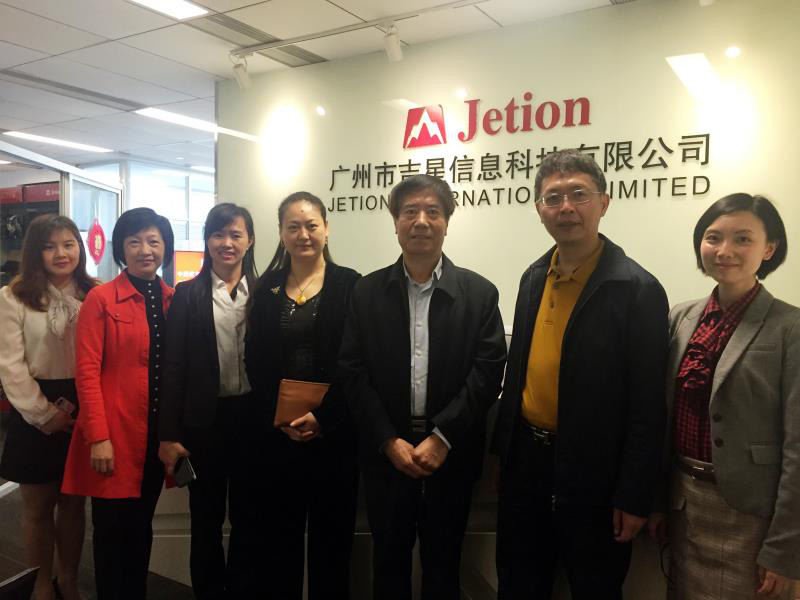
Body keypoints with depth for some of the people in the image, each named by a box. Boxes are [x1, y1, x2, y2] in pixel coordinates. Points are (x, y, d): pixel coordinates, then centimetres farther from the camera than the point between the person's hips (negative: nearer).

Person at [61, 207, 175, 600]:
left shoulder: (175, 300, 7)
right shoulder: (101, 298, -6)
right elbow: (86, 371, -10)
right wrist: (99, 437, -15)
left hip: (158, 432, 4)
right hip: (115, 434, -4)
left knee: (141, 526, 16)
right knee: (113, 529, 6)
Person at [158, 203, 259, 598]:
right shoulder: (187, 294, 0)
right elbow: (173, 366, -3)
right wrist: (168, 434, -7)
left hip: (252, 417, 1)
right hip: (204, 420, -1)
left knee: (248, 517, 13)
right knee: (206, 519, 12)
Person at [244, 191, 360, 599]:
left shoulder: (349, 284, -2)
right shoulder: (267, 288, 8)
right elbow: (255, 362, 5)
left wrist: (323, 417, -14)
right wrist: (280, 416, -7)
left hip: (333, 431, -2)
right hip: (278, 431, 3)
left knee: (331, 535, 8)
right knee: (281, 535, 10)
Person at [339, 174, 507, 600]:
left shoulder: (479, 293, -1)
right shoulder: (368, 292, 1)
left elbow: (488, 371, -8)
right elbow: (353, 372, -3)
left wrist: (441, 439, -14)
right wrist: (390, 441, -11)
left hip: (451, 455, 0)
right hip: (385, 454, 1)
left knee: (443, 565, 15)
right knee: (389, 562, 16)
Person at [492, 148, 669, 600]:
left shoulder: (637, 289, -15)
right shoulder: (534, 277, 5)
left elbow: (647, 407, -15)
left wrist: (634, 497, -13)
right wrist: (503, 445, 11)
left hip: (592, 471, -6)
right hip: (525, 460, 6)